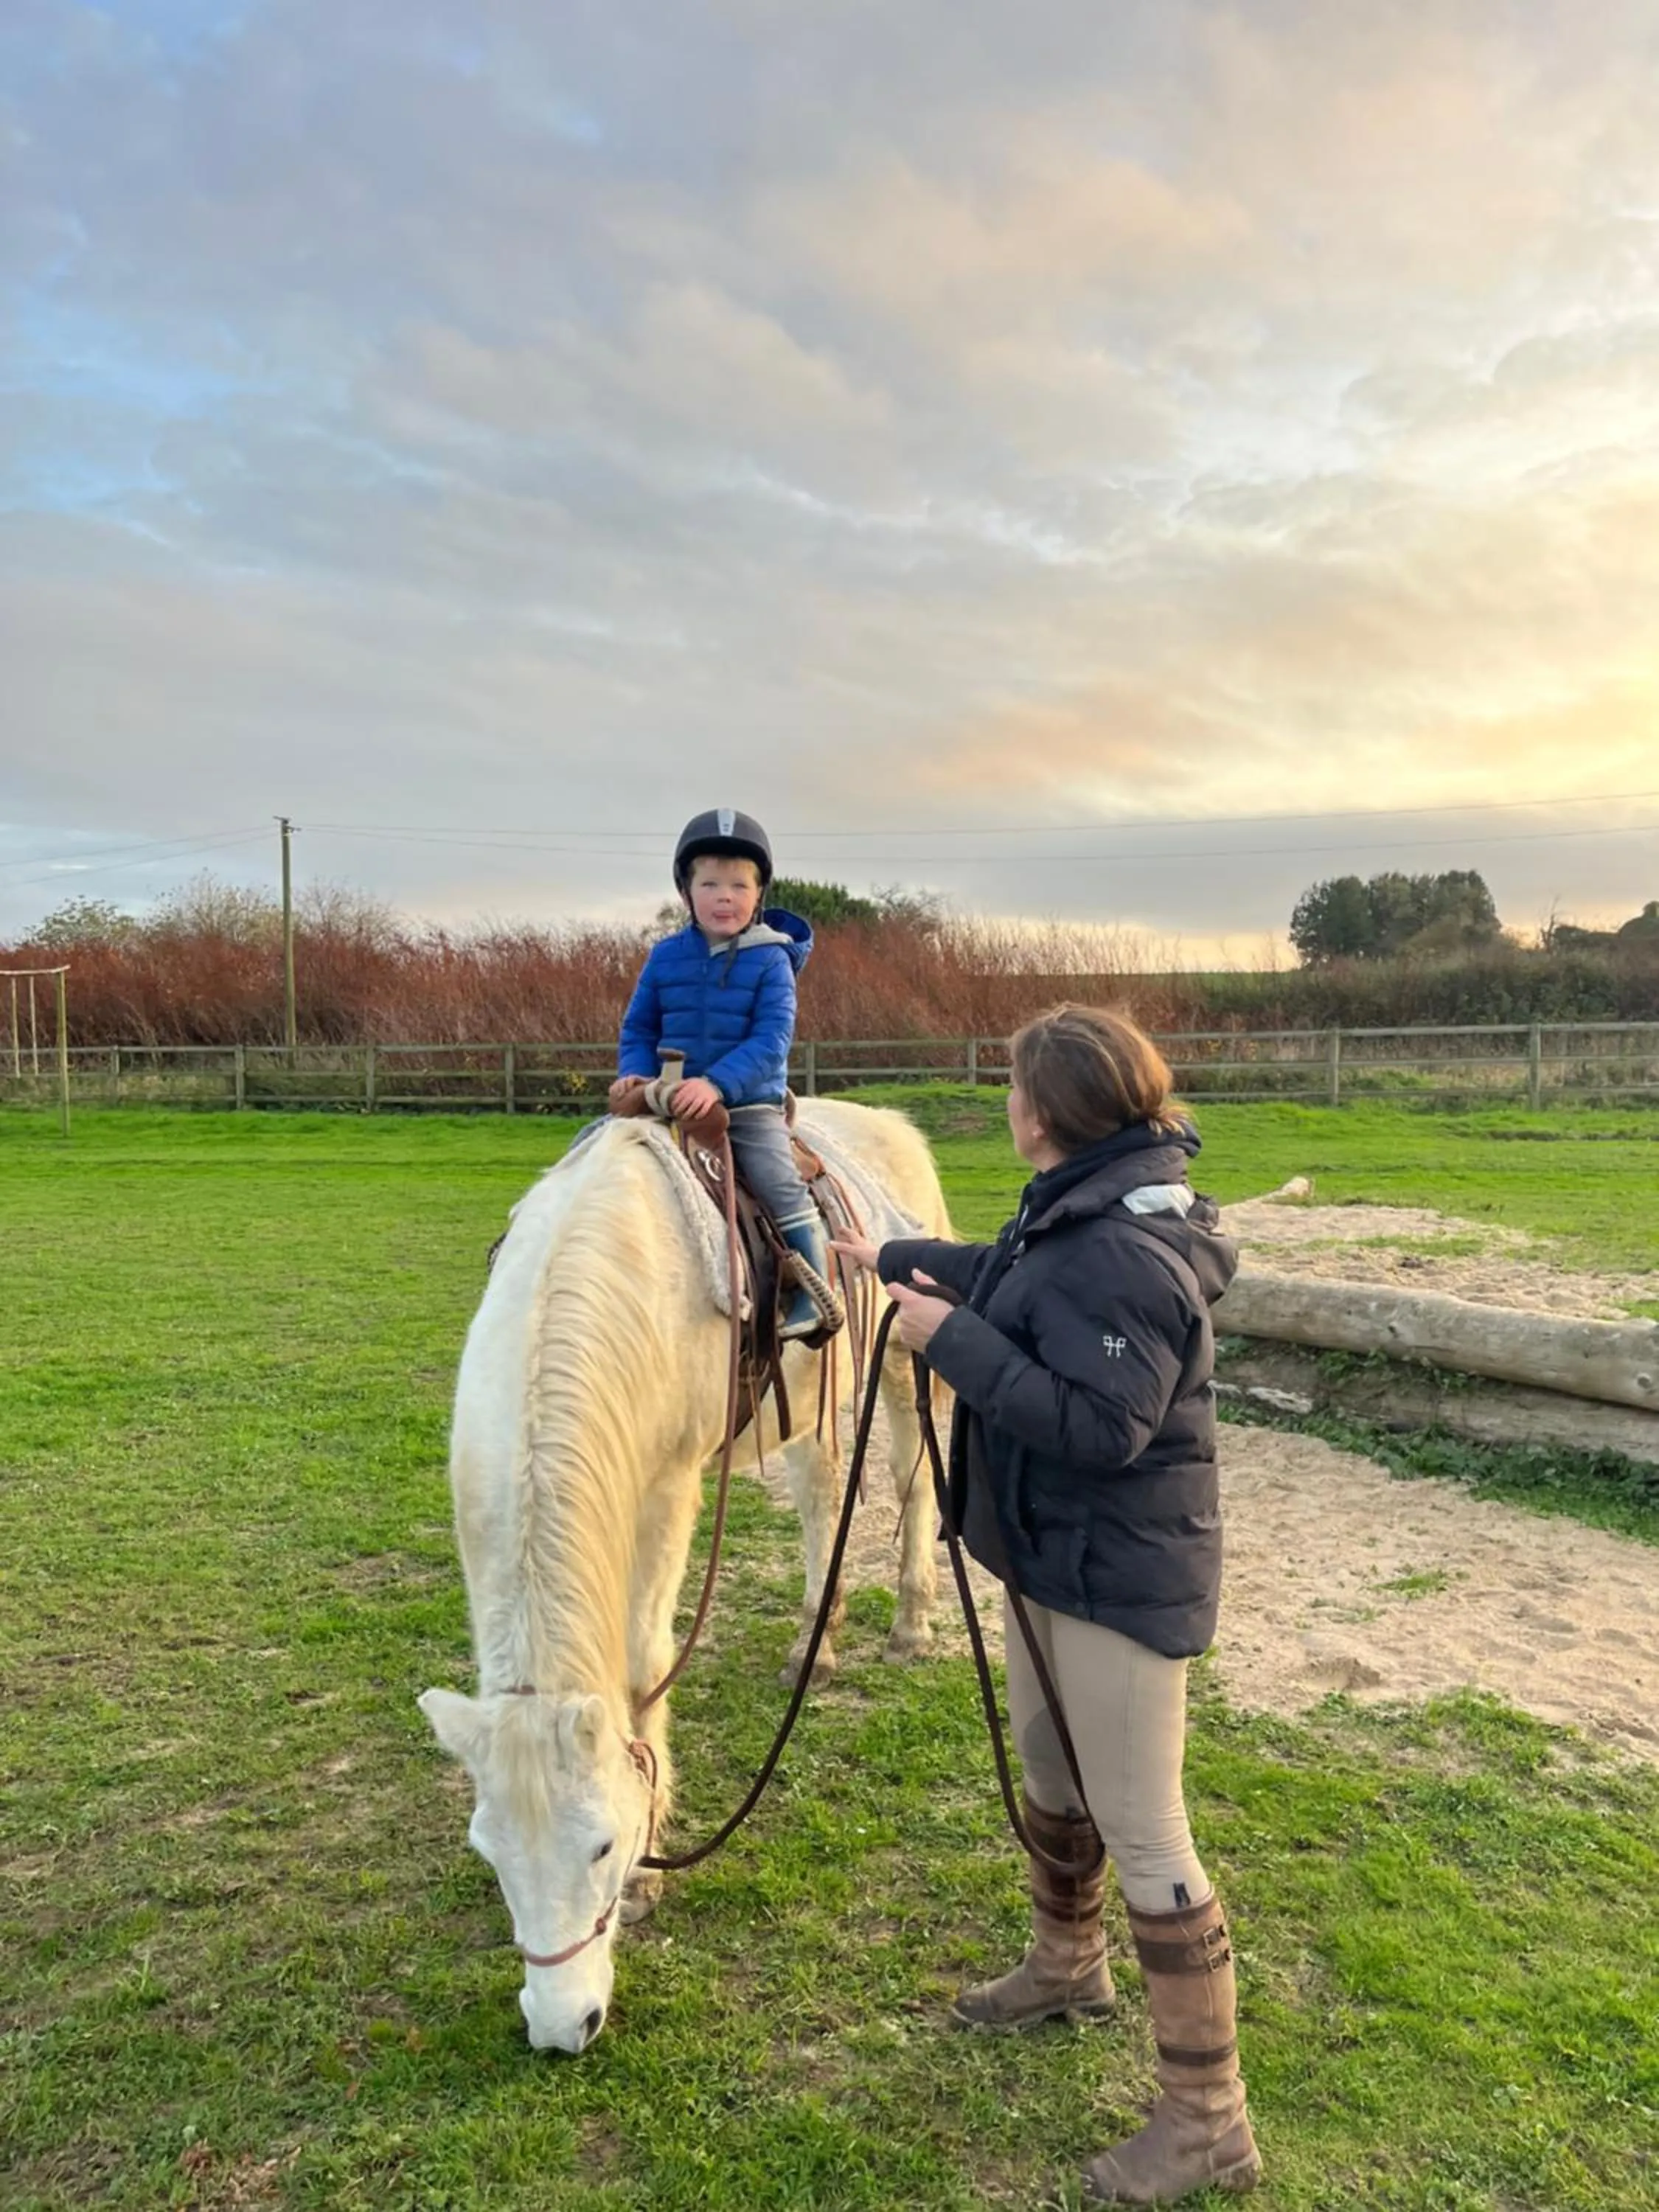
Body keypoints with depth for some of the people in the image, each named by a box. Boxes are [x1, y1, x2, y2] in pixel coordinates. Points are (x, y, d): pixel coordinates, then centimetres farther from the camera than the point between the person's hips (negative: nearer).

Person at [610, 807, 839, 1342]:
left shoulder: (770, 960, -8)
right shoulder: (665, 956, 3)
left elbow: (772, 1038, -17)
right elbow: (639, 1028, 9)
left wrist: (718, 1083, -29)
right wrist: (634, 1074, -12)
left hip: (751, 1103, -4)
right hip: (672, 1103, 4)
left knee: (782, 1186, -16)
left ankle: (815, 1294, 0)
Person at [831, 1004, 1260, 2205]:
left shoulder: (1125, 1257, -29)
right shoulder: (1079, 1215, 3)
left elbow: (1099, 1428, -31)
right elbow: (1010, 1280, 23)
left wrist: (953, 1340, -27)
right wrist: (891, 1261, 34)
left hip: (1120, 1576, -10)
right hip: (1057, 1555, 10)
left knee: (1141, 1830, 0)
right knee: (1051, 1775, 26)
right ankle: (1069, 1968, 50)